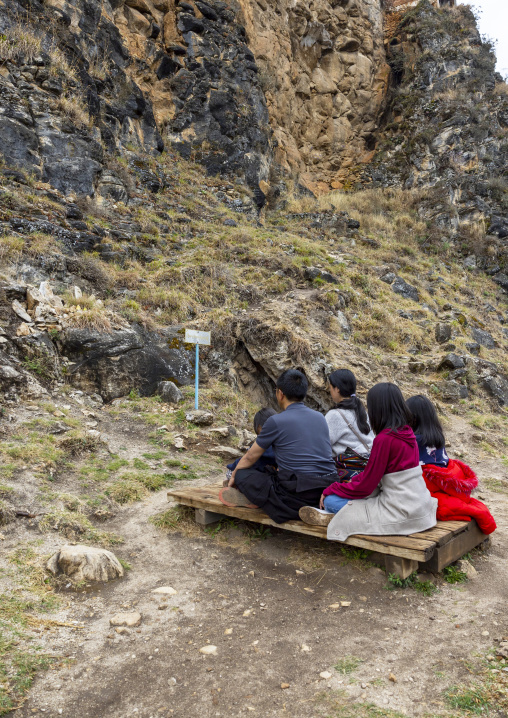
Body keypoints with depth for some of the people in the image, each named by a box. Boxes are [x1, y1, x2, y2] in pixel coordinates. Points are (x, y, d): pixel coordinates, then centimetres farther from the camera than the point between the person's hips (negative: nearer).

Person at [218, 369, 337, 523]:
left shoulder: (276, 422, -6)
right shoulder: (320, 417, 12)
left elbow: (250, 458, 8)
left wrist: (234, 477, 27)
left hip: (298, 495, -6)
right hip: (329, 491, 6)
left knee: (242, 474, 8)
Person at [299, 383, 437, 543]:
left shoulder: (384, 439, -20)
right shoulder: (407, 433, 5)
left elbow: (364, 488, -13)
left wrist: (329, 490, -1)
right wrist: (355, 480, 13)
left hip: (401, 514, -9)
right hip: (421, 505, 9)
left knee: (331, 501, -6)